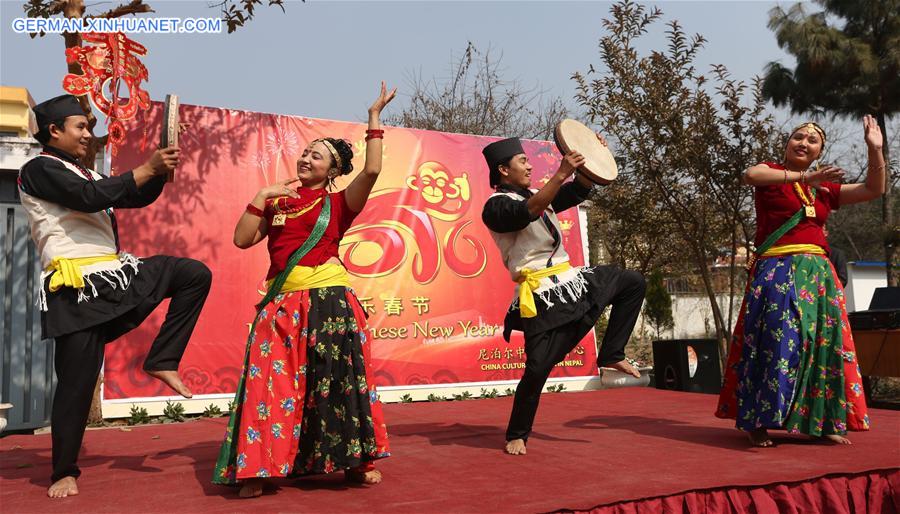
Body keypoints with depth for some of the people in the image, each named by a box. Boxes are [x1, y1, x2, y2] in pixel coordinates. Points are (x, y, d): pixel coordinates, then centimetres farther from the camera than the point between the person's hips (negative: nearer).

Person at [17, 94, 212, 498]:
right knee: (77, 380, -4)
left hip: (115, 273, 8)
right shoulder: (38, 170, -3)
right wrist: (149, 167, -16)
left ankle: (161, 360, 0)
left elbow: (138, 197, 19)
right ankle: (64, 472, 12)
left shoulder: (84, 173, 22)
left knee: (195, 275, -1)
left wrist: (160, 170, 0)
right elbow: (91, 197, -20)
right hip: (78, 288, -8)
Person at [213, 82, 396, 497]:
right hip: (281, 304, 3)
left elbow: (372, 170, -11)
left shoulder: (338, 204, 5)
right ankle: (257, 468, 5)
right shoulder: (277, 202, 16)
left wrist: (374, 117, -5)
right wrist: (261, 197, 2)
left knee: (336, 380, 1)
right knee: (272, 382, -1)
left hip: (329, 301, -3)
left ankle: (355, 461, 15)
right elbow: (242, 239, 9)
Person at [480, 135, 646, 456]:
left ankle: (611, 355, 12)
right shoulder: (496, 206, -7)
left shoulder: (535, 195, 18)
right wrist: (561, 173, -33)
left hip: (569, 280, 9)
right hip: (542, 296, -8)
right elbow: (528, 212, -28)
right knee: (538, 368, -12)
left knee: (633, 283, 11)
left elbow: (579, 192, 21)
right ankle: (516, 435, 9)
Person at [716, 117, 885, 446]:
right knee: (778, 342, -17)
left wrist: (875, 149, 14)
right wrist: (804, 177, -22)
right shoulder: (772, 173, 5)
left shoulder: (825, 188, 21)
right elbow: (750, 175, -19)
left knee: (824, 344, 5)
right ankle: (758, 423, -12)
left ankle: (824, 422, 16)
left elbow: (874, 190, 23)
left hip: (818, 274, 6)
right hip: (778, 272, -6)